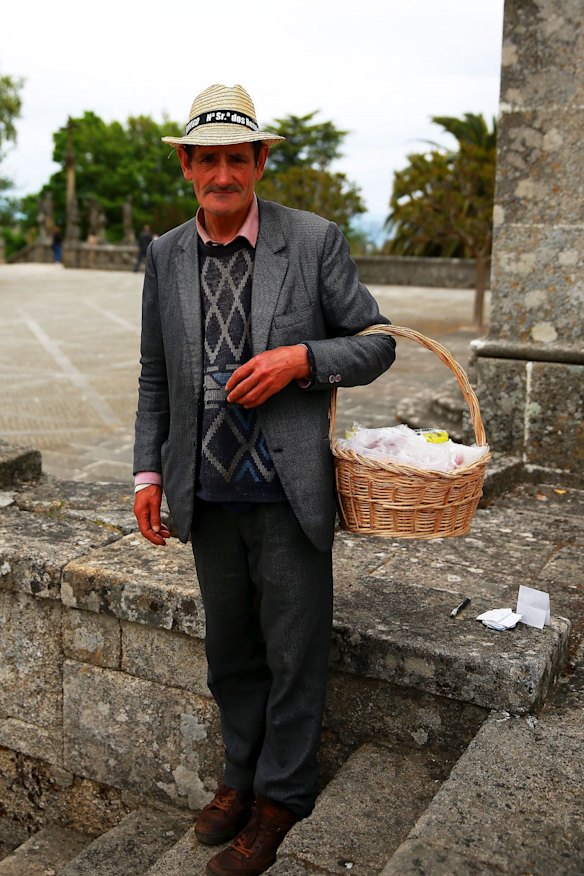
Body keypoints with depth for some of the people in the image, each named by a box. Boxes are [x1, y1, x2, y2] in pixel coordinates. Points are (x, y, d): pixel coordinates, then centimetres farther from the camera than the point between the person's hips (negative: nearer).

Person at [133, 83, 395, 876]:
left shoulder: (315, 241, -7)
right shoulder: (166, 255, 5)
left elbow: (377, 344, -2)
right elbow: (156, 376, 11)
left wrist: (300, 358, -19)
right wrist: (149, 471, 4)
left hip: (289, 491, -3)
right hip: (208, 495, 4)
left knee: (294, 654, 9)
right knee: (230, 652, 19)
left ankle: (280, 797, 30)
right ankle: (241, 772, 40)